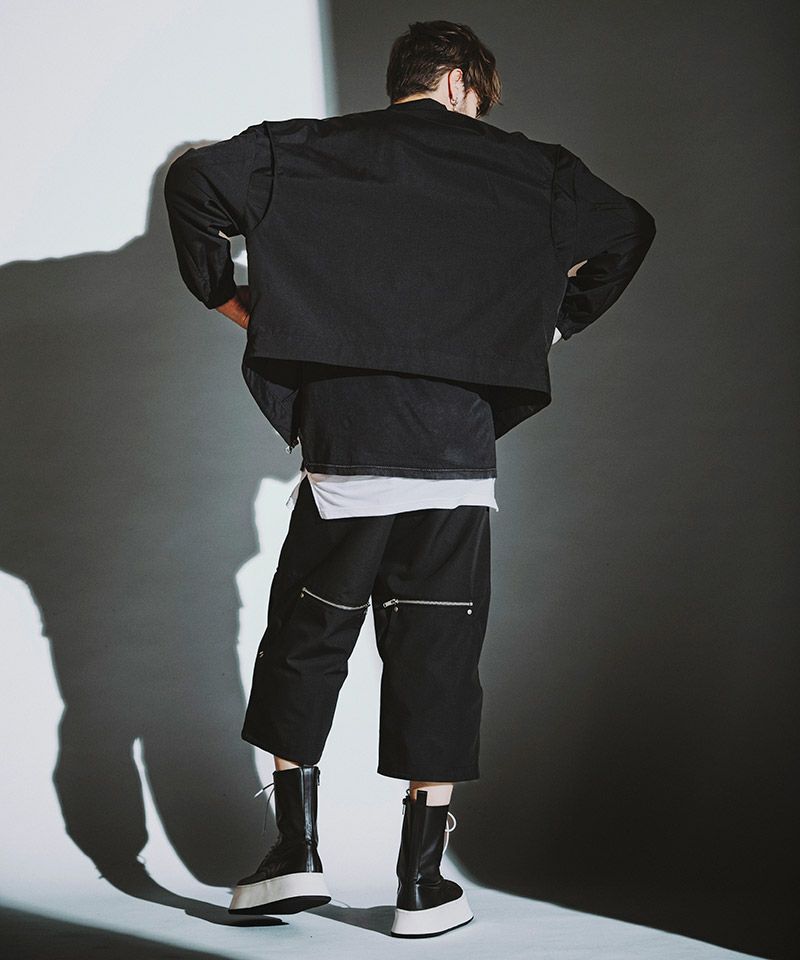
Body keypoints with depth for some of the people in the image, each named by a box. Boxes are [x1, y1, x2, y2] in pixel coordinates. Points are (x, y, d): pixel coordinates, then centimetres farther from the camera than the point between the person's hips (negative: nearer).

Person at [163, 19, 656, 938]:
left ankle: (296, 850, 12)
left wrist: (224, 291, 11)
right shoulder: (518, 168, 10)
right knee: (435, 655, 6)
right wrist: (555, 319, 25)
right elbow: (629, 228, 17)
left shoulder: (311, 150, 9)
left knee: (306, 638, 15)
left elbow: (192, 178, 0)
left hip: (341, 446, 0)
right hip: (457, 449, 0)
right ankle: (423, 881, 8)